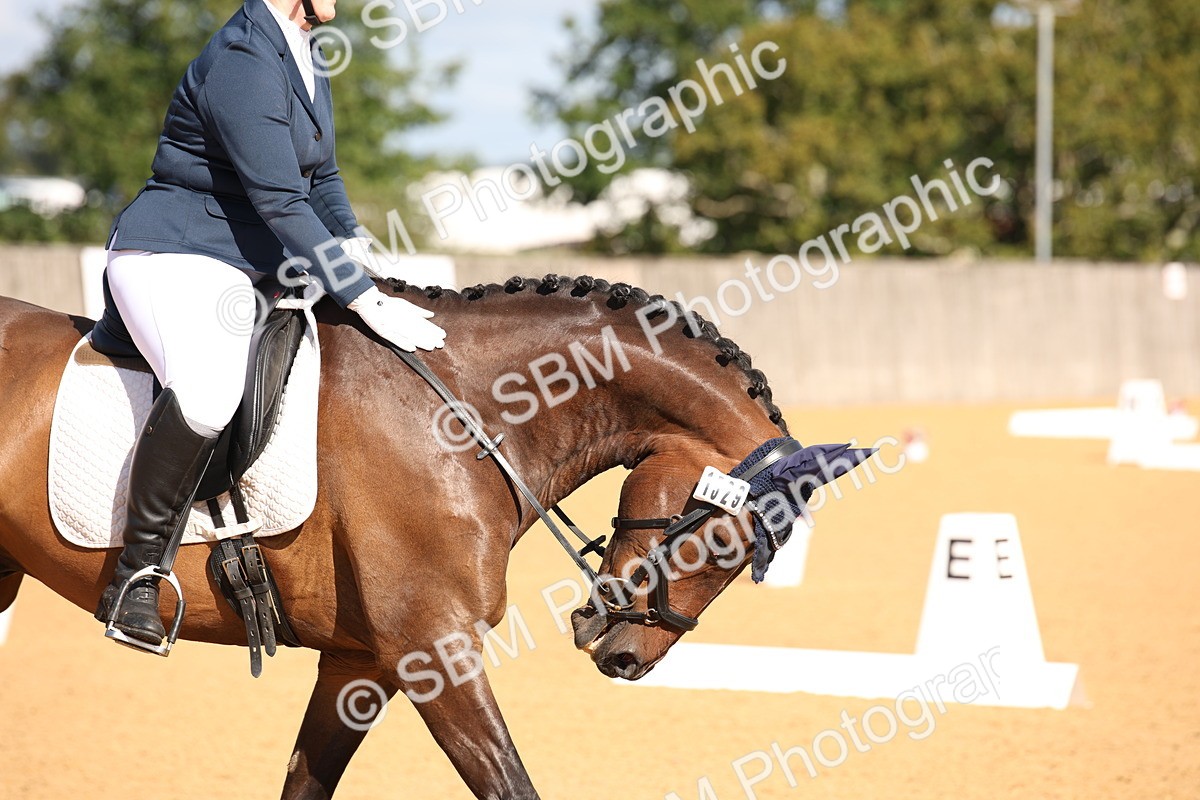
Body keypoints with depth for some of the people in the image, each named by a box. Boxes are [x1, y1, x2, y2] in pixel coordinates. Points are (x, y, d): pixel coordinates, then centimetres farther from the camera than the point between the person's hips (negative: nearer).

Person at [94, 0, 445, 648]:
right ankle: (135, 575, -24)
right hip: (171, 259, -11)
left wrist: (361, 264, 7)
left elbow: (320, 180, 22)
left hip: (255, 266, 11)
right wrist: (366, 301, -24)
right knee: (207, 394, -36)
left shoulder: (303, 57, 11)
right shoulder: (243, 63, -20)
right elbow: (282, 205, -24)